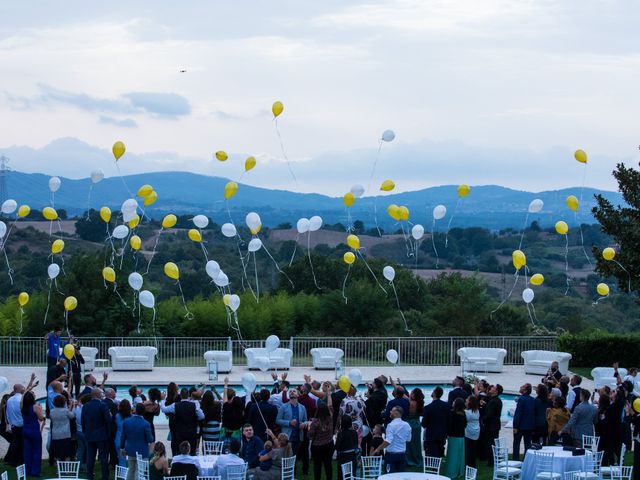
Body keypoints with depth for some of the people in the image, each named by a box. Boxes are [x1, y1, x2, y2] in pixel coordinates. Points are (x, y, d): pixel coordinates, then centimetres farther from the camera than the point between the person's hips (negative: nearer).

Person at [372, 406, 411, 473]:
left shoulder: (391, 425, -17)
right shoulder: (406, 425, 3)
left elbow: (388, 441, -23)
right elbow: (408, 439, 13)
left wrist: (378, 449, -15)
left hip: (391, 454, -6)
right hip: (402, 454, 6)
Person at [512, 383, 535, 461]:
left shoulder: (521, 399, -17)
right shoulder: (533, 400, 3)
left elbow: (518, 413, -18)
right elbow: (534, 413, 8)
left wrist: (515, 426, -14)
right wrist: (533, 426, 14)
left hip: (521, 425, -6)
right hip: (530, 426, 6)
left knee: (516, 443, 4)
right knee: (528, 444, 10)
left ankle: (516, 460, 2)